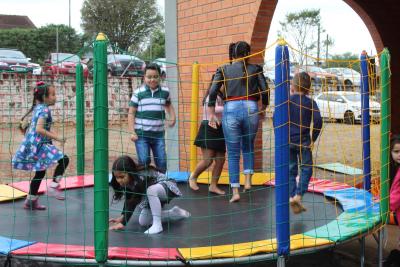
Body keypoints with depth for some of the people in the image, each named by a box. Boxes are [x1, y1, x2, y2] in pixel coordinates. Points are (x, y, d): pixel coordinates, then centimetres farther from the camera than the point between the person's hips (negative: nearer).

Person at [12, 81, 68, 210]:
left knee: (40, 173, 18)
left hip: (33, 145, 10)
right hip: (39, 144, -10)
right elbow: (39, 129, -25)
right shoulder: (45, 109, -14)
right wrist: (56, 137, -22)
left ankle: (31, 200, 25)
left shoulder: (37, 108, 15)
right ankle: (53, 186, -15)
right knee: (63, 159, -17)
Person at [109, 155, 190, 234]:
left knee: (151, 190, -40)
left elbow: (134, 202, -35)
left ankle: (157, 225, -28)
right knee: (143, 222, -2)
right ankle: (175, 213, 15)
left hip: (168, 188, -9)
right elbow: (128, 200, 1)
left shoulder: (140, 178, -34)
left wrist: (123, 223, -37)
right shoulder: (128, 180, -11)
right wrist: (122, 217, -9)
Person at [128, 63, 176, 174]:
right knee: (144, 161, -5)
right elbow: (131, 113, 0)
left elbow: (168, 105, 25)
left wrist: (172, 117, 8)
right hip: (141, 134, -2)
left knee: (162, 162, 4)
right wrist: (132, 132, -6)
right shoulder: (138, 92, -3)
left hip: (158, 134, 2)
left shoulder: (165, 91, 4)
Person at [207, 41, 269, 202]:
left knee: (233, 153, 7)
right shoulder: (255, 69, 7)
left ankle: (235, 192, 5)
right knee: (248, 147, 23)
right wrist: (263, 110, 19)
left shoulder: (224, 69, 7)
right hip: (251, 109, 1)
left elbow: (213, 91, -2)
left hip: (230, 110, -1)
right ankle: (248, 181, 10)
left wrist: (211, 114, 4)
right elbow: (265, 91, 3)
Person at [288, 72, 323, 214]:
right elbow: (318, 120, -11)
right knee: (306, 168, 8)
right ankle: (298, 195, -6)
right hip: (303, 141, -1)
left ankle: (292, 196, 7)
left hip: (287, 141, 1)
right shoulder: (310, 102, -2)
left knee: (291, 170, 11)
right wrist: (313, 138, -2)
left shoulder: (287, 101, -1)